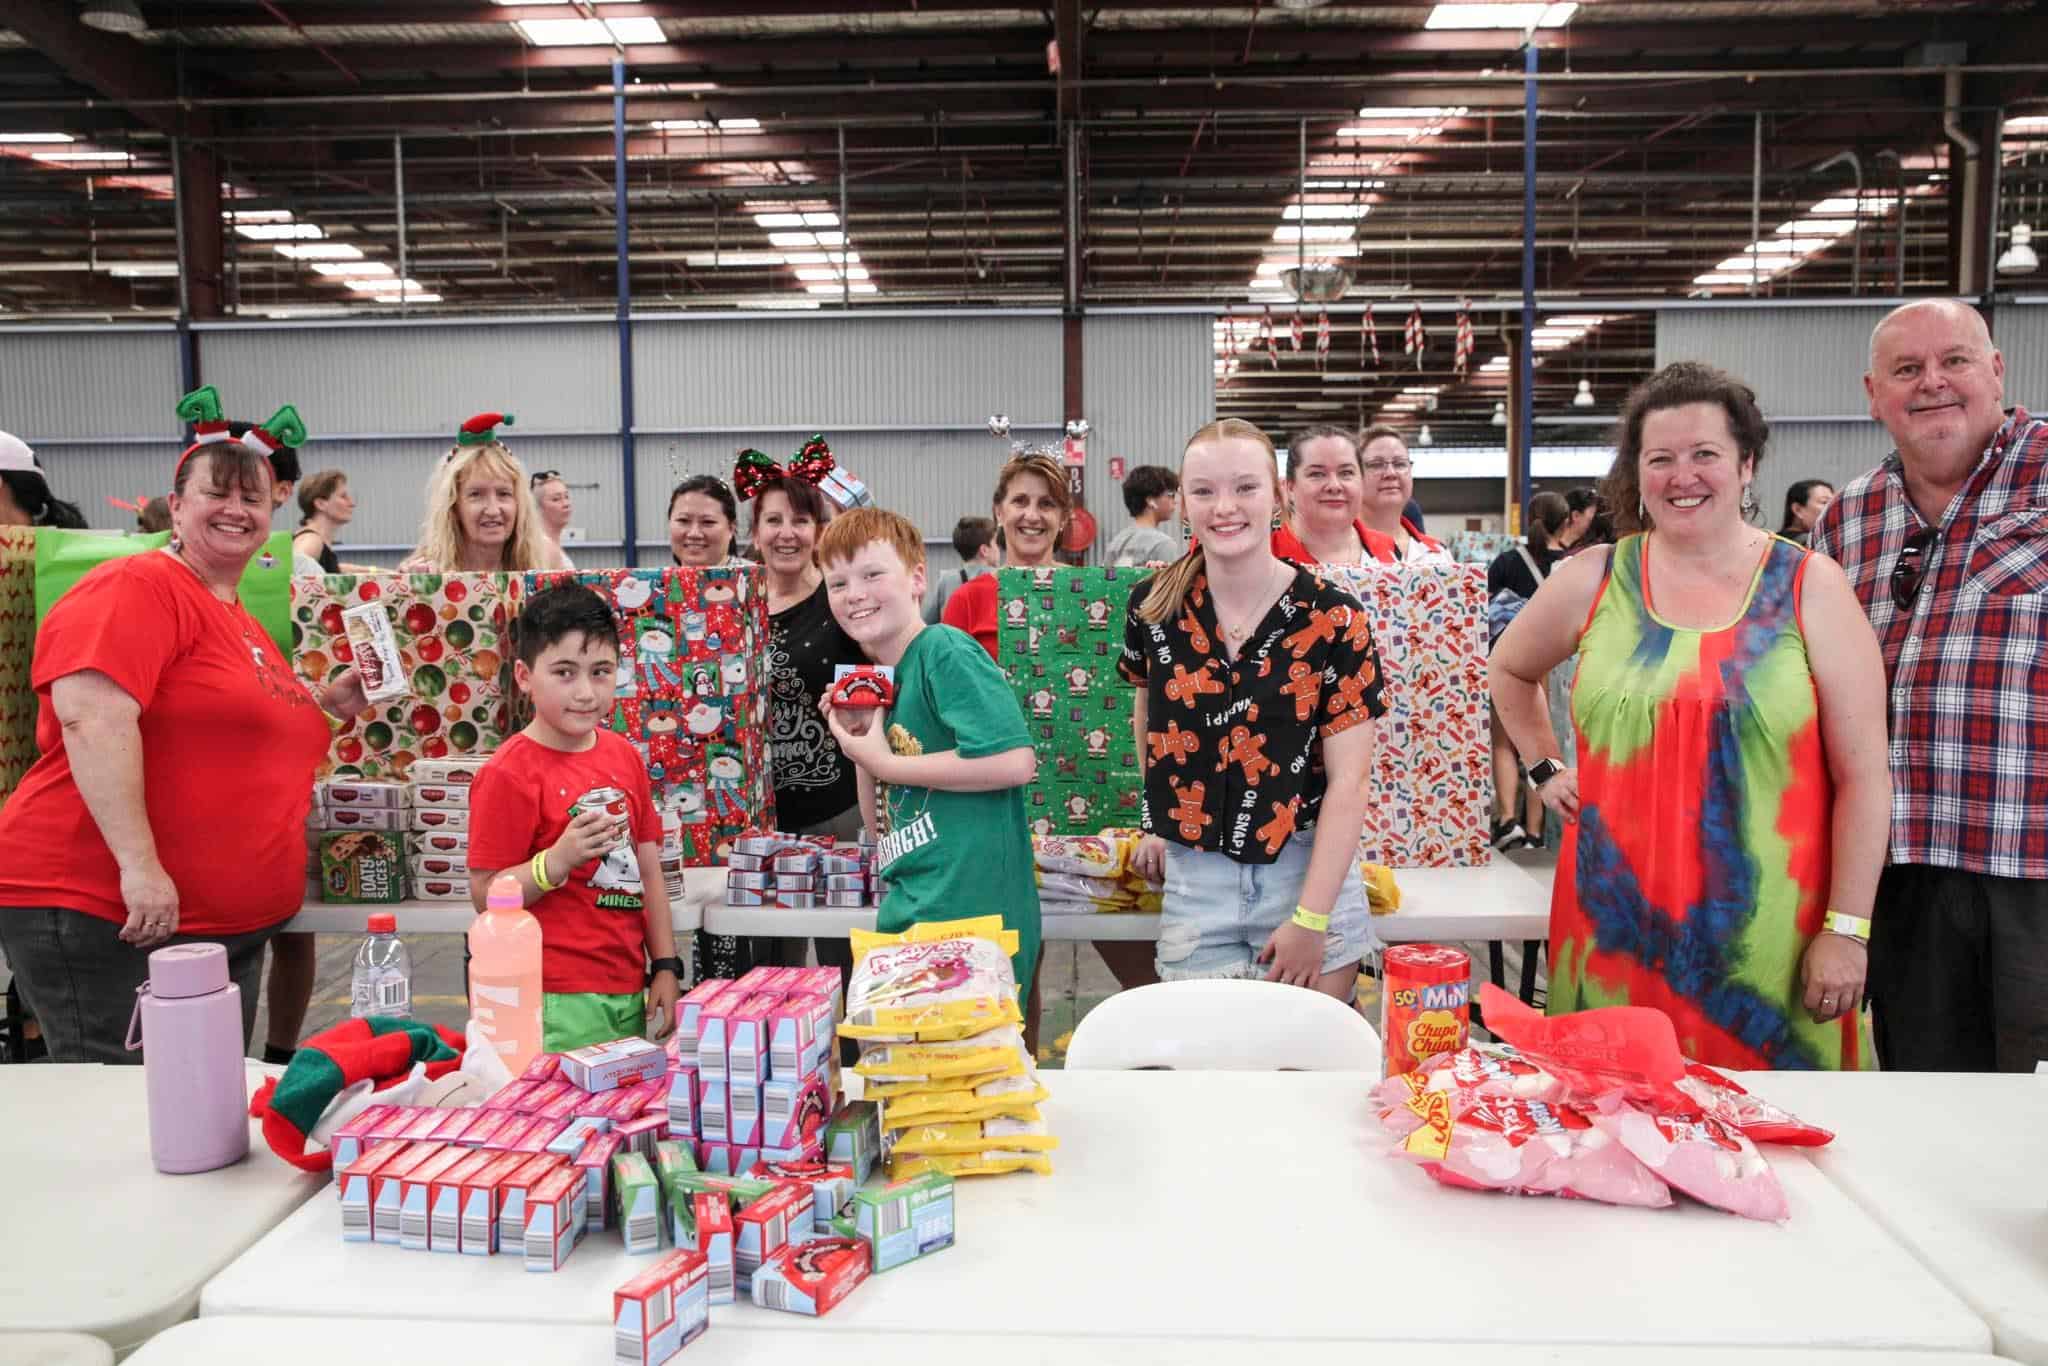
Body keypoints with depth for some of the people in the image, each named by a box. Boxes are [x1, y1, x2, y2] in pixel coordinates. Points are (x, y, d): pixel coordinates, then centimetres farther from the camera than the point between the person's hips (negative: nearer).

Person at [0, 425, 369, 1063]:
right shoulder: (137, 586, -9)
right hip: (108, 914, -9)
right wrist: (139, 863, -28)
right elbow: (91, 715, -23)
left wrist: (325, 704, 15)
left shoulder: (244, 625, 18)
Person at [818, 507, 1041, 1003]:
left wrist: (886, 762, -14)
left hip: (970, 915, -8)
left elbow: (1016, 761, -24)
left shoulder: (945, 651, -11)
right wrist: (859, 743, 2)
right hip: (909, 915, 9)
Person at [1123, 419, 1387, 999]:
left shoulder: (1334, 618, -10)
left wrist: (1310, 920, -14)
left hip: (1309, 872, -2)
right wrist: (1157, 821, 9)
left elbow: (1347, 782, -10)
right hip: (1195, 881, 2)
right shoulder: (1153, 604, -2)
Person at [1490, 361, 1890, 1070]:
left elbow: (1862, 777, -2)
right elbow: (1508, 670, 23)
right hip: (1618, 923, 1)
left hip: (1768, 930, -1)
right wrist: (1545, 768, 13)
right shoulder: (1591, 580, 3)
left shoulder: (1811, 587, -1)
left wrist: (1846, 929, -5)